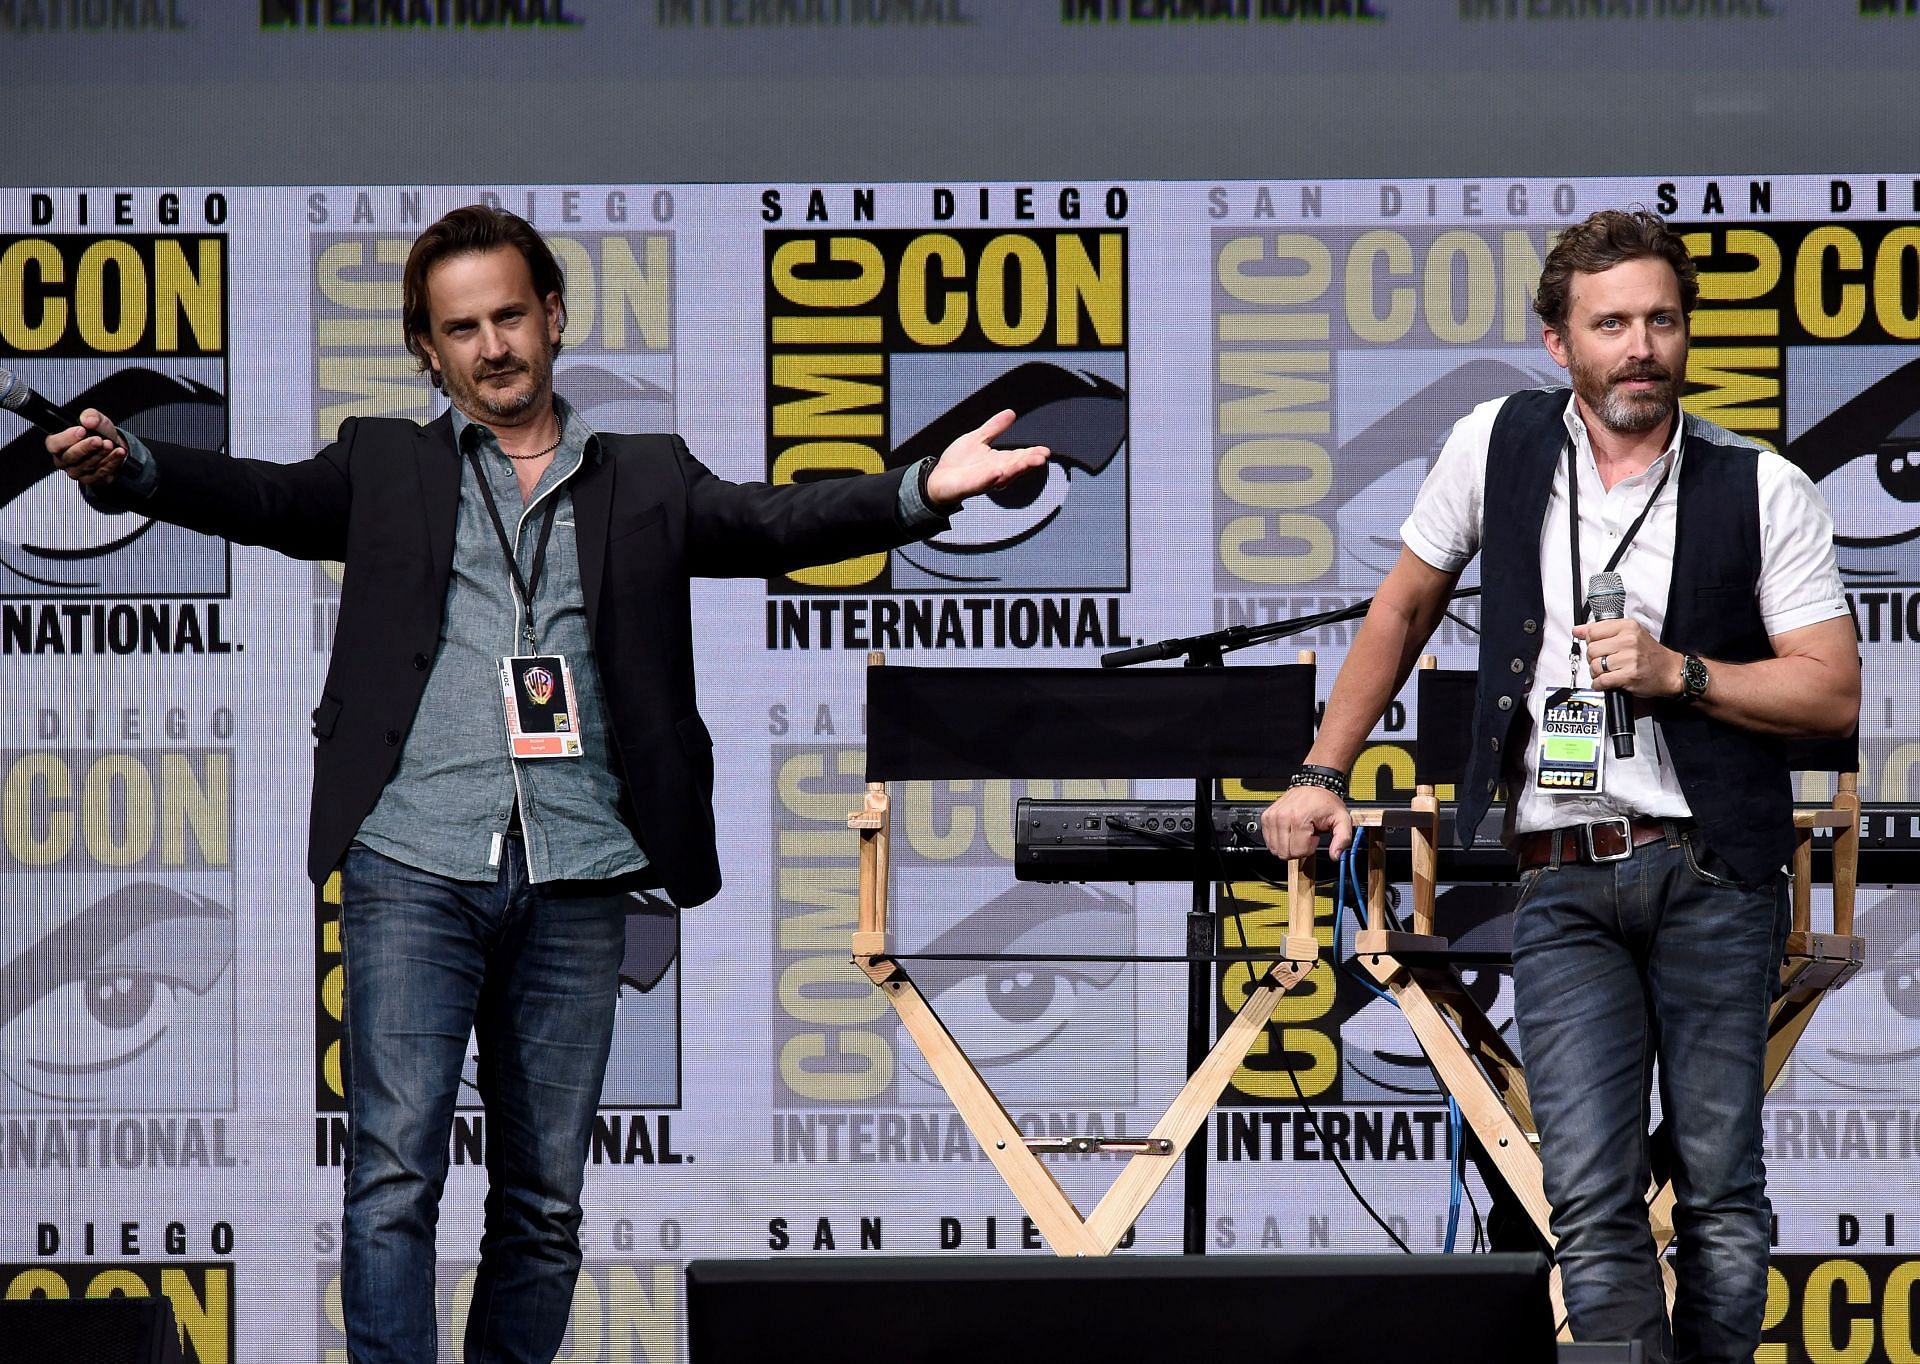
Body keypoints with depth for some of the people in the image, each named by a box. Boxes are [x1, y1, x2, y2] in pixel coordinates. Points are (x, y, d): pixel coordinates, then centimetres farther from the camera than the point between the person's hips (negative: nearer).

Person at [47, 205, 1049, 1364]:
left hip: (574, 884, 2)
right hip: (415, 871, -2)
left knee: (544, 1204, 5)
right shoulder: (389, 468, 12)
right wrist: (125, 468, -23)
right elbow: (263, 498, -2)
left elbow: (776, 523, 1)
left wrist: (923, 492, -18)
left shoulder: (645, 481, 15)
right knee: (394, 1175, -11)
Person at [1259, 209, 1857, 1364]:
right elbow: (1404, 609, 20)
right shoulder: (1499, 444, 7)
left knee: (1722, 1187, 1)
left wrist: (1678, 674, -12)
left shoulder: (1764, 490, 1)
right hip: (1560, 881, 1)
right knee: (1592, 1200, -11)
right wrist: (1322, 776, 18)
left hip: (1711, 874, 0)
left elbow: (1834, 694, -1)